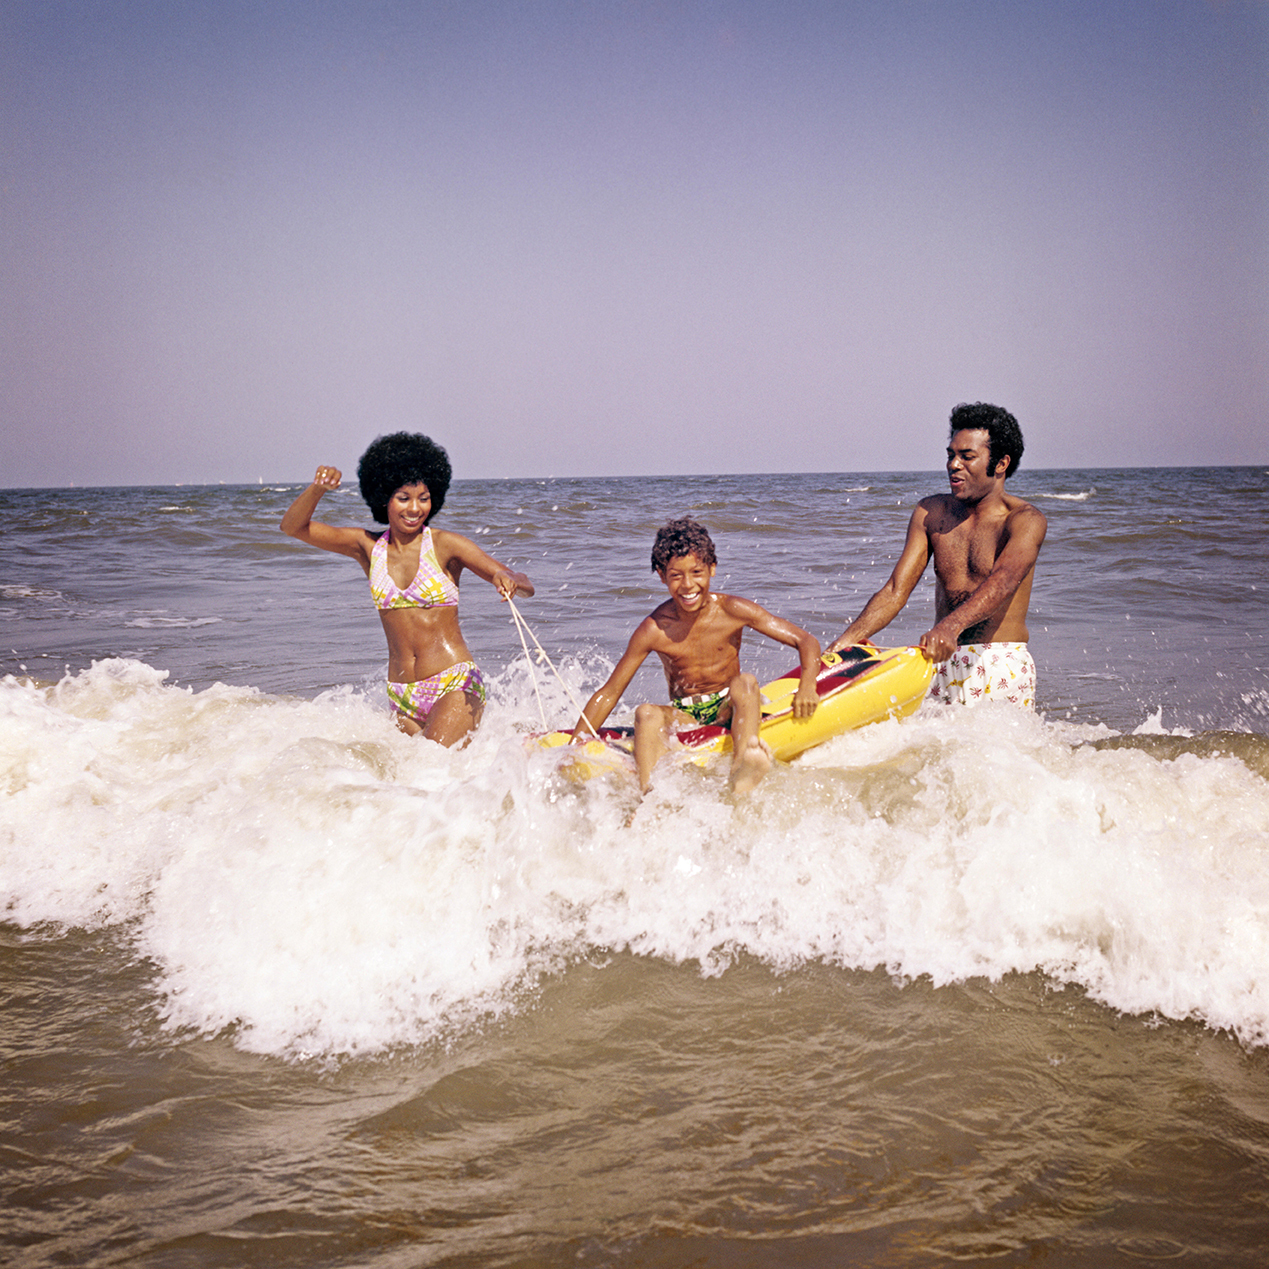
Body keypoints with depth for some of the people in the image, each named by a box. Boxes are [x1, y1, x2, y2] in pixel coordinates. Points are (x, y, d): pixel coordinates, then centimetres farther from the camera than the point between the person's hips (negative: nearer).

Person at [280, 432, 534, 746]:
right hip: (402, 696, 5)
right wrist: (317, 488, -13)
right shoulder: (368, 546, 8)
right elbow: (293, 526, 6)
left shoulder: (445, 545, -3)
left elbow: (526, 586, -6)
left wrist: (507, 579, -30)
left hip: (456, 685, -4)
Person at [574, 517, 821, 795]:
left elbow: (806, 641, -8)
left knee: (745, 682, -31)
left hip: (730, 711, 0)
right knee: (647, 714, -29)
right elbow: (609, 693, -6)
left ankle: (741, 772, -54)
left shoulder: (733, 612, -10)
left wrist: (807, 687, -28)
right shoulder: (654, 630, -11)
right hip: (683, 717, 0)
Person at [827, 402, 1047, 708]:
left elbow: (1003, 581, -26)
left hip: (1003, 666, -4)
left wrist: (950, 625, -45)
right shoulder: (930, 512, 8)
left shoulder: (1025, 520, -6)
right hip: (942, 664, 4)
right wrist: (846, 640, -15)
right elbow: (896, 591, 2)